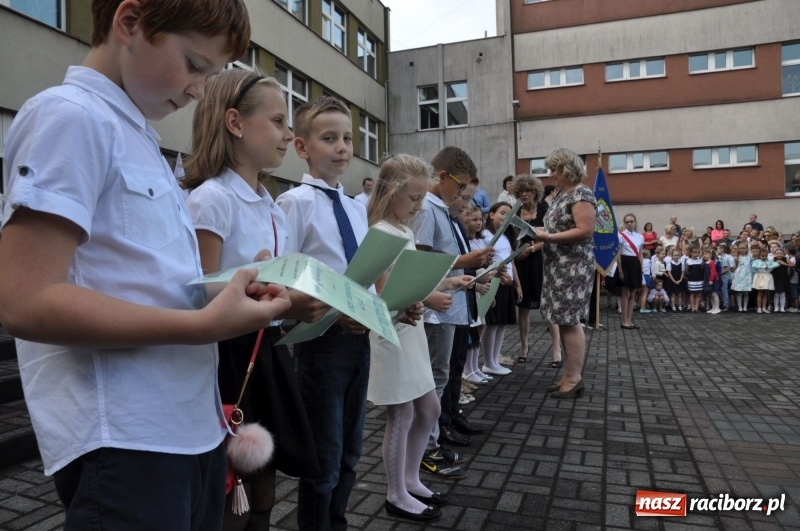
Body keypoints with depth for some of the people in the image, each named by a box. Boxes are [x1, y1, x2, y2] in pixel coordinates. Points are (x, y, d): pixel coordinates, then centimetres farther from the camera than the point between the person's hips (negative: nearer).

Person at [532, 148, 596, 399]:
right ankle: (569, 375, 18)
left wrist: (548, 237, -22)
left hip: (574, 267, -9)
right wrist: (541, 234, 5)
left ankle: (574, 378, 3)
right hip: (558, 266, 9)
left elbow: (585, 231, -20)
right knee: (563, 320, 10)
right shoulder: (561, 194, 16)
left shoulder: (581, 193, -11)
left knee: (570, 320, -6)